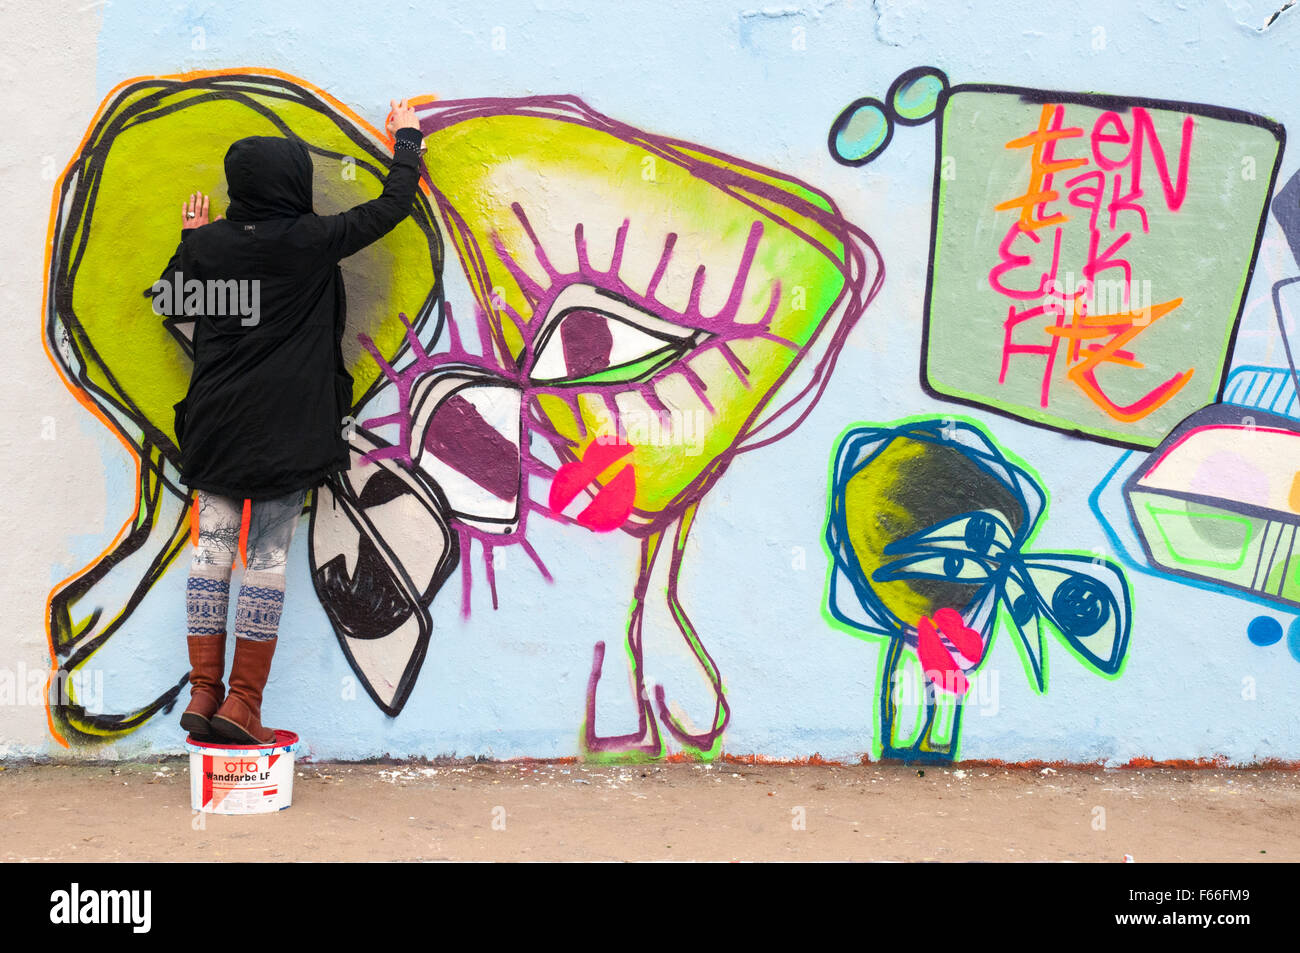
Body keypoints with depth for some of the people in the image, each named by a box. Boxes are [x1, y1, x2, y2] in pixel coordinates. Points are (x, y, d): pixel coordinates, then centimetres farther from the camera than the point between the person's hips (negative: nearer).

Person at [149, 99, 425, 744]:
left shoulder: (207, 244, 0)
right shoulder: (314, 241, -8)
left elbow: (168, 297, 18)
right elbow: (393, 205, 4)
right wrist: (406, 140, 20)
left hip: (216, 425, 3)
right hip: (288, 426, -3)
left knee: (212, 546, 8)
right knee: (268, 556, 0)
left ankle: (204, 691, 8)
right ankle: (242, 702, 0)